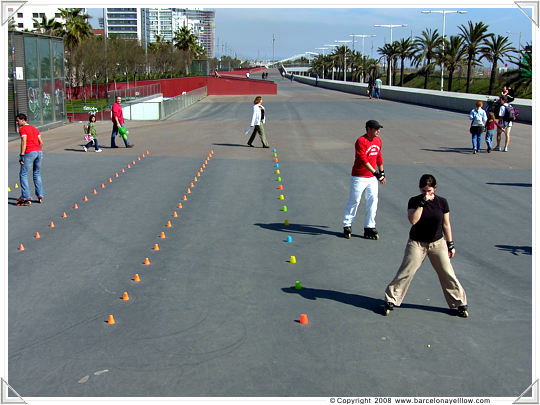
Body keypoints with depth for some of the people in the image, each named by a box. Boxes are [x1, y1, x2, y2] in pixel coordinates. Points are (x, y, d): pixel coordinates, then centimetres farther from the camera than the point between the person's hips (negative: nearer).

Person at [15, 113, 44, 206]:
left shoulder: (22, 129, -4)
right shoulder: (34, 128, 19)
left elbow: (24, 142, -14)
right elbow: (41, 142, 16)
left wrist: (21, 156, -15)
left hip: (29, 153, -7)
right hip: (39, 151, 8)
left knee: (23, 175, -2)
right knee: (37, 174, 19)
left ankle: (26, 198, -9)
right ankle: (40, 196, 17)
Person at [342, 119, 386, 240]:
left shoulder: (378, 140, 8)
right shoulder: (361, 141, -17)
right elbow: (363, 160, -25)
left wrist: (382, 173, 21)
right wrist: (376, 173, -30)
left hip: (372, 177, 7)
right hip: (359, 177, -7)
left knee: (373, 201, 5)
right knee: (354, 201, 1)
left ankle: (369, 228, 13)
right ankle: (347, 226, 15)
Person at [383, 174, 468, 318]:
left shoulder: (442, 202, -3)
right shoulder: (414, 201, -7)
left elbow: (446, 224, 5)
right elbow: (413, 220, -23)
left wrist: (450, 244, 6)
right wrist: (422, 202, -25)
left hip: (437, 243, 1)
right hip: (417, 244, -1)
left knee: (448, 273, 0)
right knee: (405, 273, -6)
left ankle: (459, 303, 14)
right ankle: (390, 301, 5)